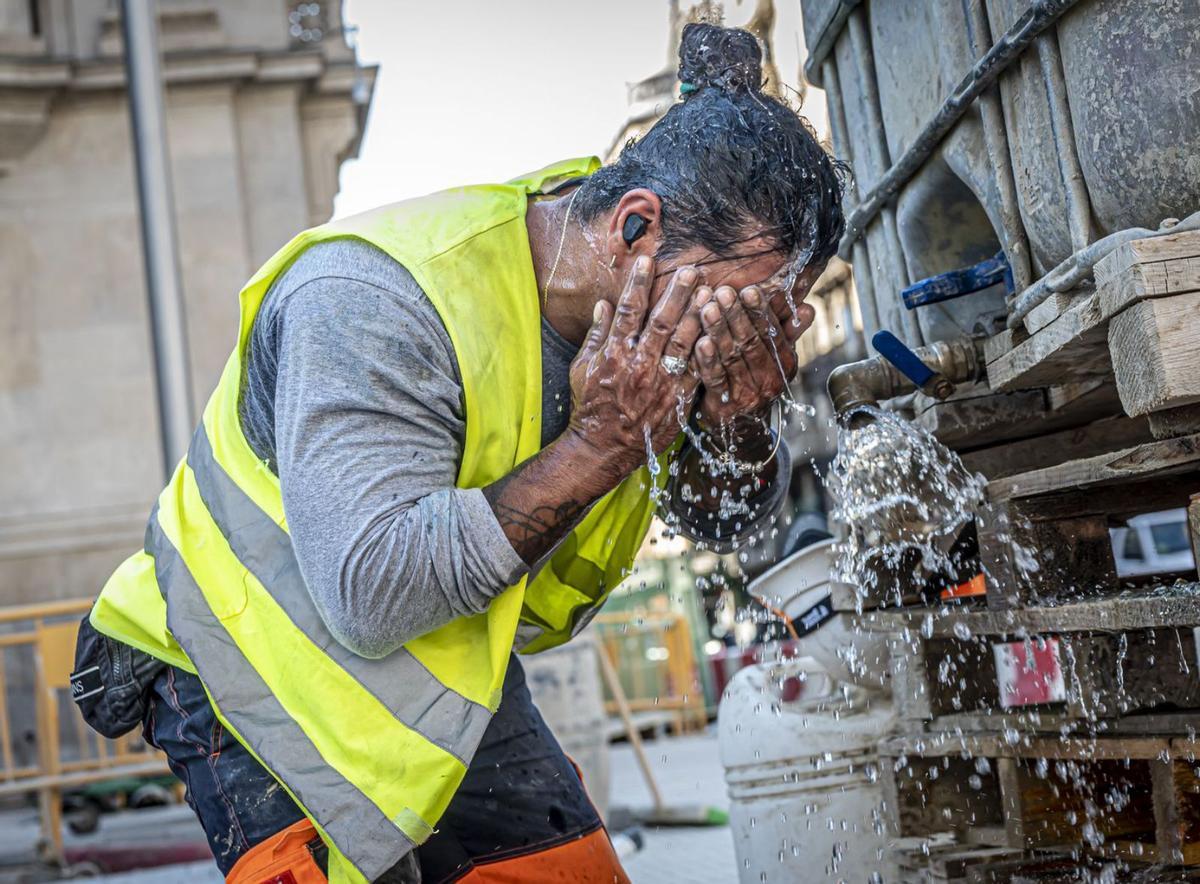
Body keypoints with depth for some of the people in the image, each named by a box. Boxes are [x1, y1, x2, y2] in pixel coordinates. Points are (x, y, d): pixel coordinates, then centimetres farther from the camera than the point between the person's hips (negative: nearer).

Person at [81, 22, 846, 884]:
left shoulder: (659, 296, -10)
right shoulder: (368, 300, -32)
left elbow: (728, 521, -1)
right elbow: (370, 594, -39)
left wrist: (740, 414, -24)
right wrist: (598, 445, -37)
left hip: (453, 675, 6)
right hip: (259, 680, -6)